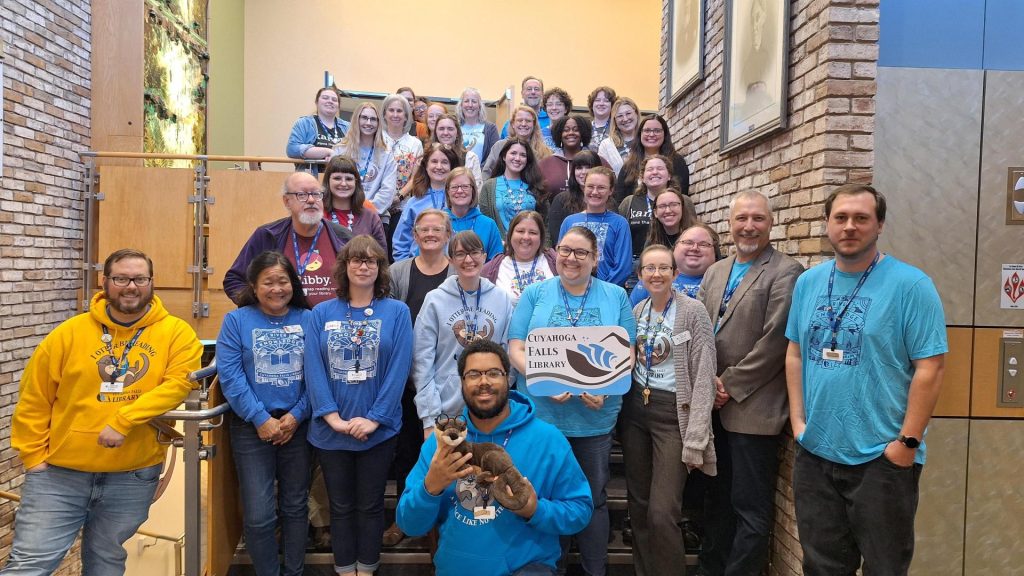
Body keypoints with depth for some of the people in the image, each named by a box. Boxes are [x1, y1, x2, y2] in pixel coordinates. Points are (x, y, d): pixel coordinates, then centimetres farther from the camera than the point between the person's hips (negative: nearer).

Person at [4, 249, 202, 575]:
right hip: (59, 471, 1)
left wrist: (124, 421, -22)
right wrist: (33, 455, 0)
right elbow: (33, 399, 5)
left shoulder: (176, 332, -3)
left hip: (134, 475, 0)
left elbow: (179, 382, -16)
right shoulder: (70, 332, 0)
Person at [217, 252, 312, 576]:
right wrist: (261, 419, -15)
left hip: (299, 425, 2)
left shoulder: (308, 320, 2)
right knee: (259, 515, -2)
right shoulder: (236, 320, -1)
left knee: (295, 507, 13)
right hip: (252, 428, -2)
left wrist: (296, 416, -12)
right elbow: (230, 376, -9)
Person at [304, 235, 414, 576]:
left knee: (371, 505, 12)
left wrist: (374, 418, -15)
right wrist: (333, 417, -15)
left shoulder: (397, 312, -3)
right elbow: (313, 368, -5)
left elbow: (399, 369, -9)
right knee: (341, 506, 14)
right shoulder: (321, 314, 1)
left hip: (379, 429, -1)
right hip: (330, 430, 1)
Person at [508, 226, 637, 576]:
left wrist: (605, 388, -14)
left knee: (594, 498, 11)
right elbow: (517, 348, -2)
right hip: (541, 413, 0)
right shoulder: (535, 293, 3)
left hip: (596, 415, 1)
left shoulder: (616, 296, 5)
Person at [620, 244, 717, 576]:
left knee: (662, 513, -8)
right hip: (635, 408, 5)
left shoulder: (693, 311, -9)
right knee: (638, 505, 11)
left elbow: (704, 376, -12)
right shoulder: (636, 311, 8)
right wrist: (621, 406, 4)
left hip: (673, 412, -5)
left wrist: (695, 436, -16)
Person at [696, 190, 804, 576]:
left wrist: (730, 384, -12)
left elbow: (774, 341, -15)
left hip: (752, 409, -6)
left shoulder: (785, 272, -8)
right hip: (713, 406, 7)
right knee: (717, 498, 17)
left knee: (750, 507, 3)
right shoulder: (715, 272, 14)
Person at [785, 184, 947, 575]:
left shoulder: (909, 284, -10)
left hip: (882, 458, -4)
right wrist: (798, 418, 3)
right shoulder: (808, 283, 6)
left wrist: (908, 442, -14)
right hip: (814, 453, 5)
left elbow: (930, 368, -12)